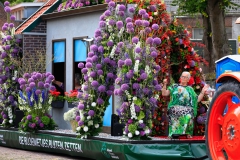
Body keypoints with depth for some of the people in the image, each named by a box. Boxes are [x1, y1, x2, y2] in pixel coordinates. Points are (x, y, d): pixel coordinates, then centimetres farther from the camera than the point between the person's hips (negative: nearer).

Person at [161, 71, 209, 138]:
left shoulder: (190, 89, 24)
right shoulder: (174, 87, 21)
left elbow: (197, 100, 17)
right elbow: (164, 93, 12)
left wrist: (203, 92, 9)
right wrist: (165, 85, -1)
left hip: (187, 109, 1)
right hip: (175, 108, -1)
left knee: (188, 116, -35)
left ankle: (187, 133, -28)